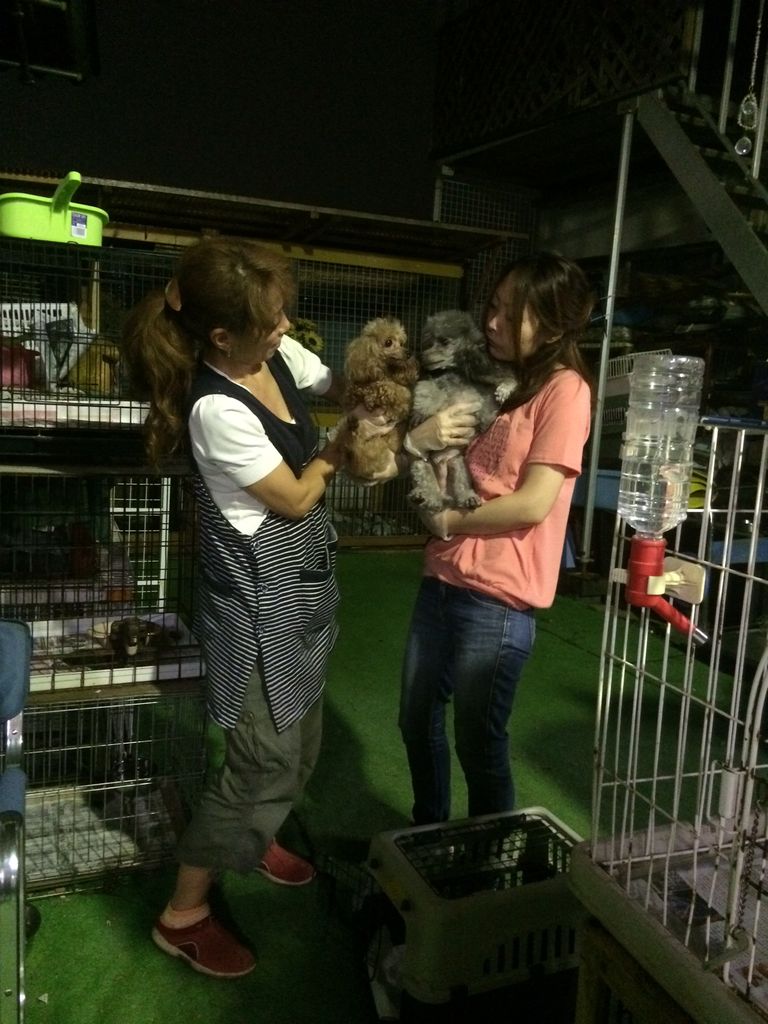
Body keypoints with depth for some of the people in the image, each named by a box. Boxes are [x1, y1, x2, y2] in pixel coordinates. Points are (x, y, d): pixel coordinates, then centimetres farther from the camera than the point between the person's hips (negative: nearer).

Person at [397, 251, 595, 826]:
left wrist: (448, 521, -7)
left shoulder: (564, 390, -12)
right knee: (417, 723, 20)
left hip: (497, 598, -8)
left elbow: (533, 503, -19)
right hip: (443, 579, 8)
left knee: (479, 745, 9)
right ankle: (429, 836, 44)